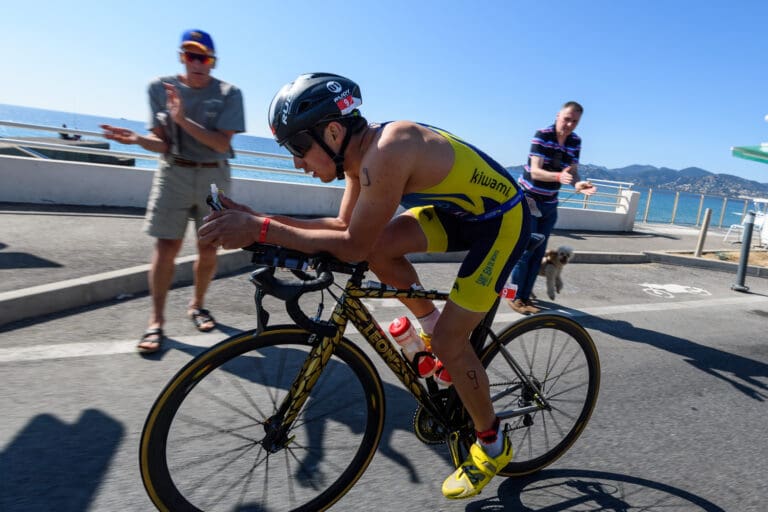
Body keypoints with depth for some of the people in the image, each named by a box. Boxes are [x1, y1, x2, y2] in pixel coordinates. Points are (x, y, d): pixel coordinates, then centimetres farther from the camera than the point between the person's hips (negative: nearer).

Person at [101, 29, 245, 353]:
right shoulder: (160, 87, 1)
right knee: (166, 248, -6)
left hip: (213, 176, 0)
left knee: (208, 250, 3)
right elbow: (162, 143, -2)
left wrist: (183, 120, -24)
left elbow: (222, 144, -14)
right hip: (173, 173, 0)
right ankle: (156, 321, 2)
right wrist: (137, 139, -23)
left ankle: (197, 305, 26)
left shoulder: (228, 93, -4)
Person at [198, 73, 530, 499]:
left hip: (502, 219, -8)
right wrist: (260, 220, -9)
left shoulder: (386, 152, -31)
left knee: (448, 341, -8)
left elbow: (354, 246, -29)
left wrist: (260, 230, -28)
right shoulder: (361, 151, -4)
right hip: (461, 210, 8)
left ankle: (493, 446, 17)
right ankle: (433, 326, 13)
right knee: (379, 246, -9)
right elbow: (345, 225, 0)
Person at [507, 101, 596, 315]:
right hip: (528, 200, -6)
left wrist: (578, 184, -26)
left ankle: (525, 296, 15)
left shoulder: (575, 141, 1)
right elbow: (535, 171, -25)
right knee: (525, 250, -8)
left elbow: (573, 171, -3)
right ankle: (514, 296, 5)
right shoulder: (542, 135, -16)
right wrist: (559, 176, -43)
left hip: (550, 204, 6)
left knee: (538, 253, 6)